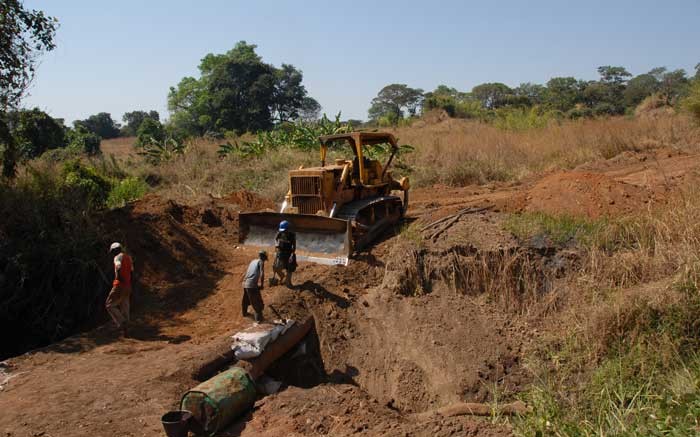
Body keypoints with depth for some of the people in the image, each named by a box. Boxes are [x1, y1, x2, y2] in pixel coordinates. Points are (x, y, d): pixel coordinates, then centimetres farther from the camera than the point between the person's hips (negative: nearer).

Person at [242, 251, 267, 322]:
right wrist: (261, 285, -6)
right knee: (257, 302, 3)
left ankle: (245, 313, 45)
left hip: (245, 283, 8)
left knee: (246, 300, 27)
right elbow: (262, 274, -17)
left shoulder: (252, 261, 18)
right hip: (252, 285, -8)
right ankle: (258, 318, 4)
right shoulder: (260, 262, -4)